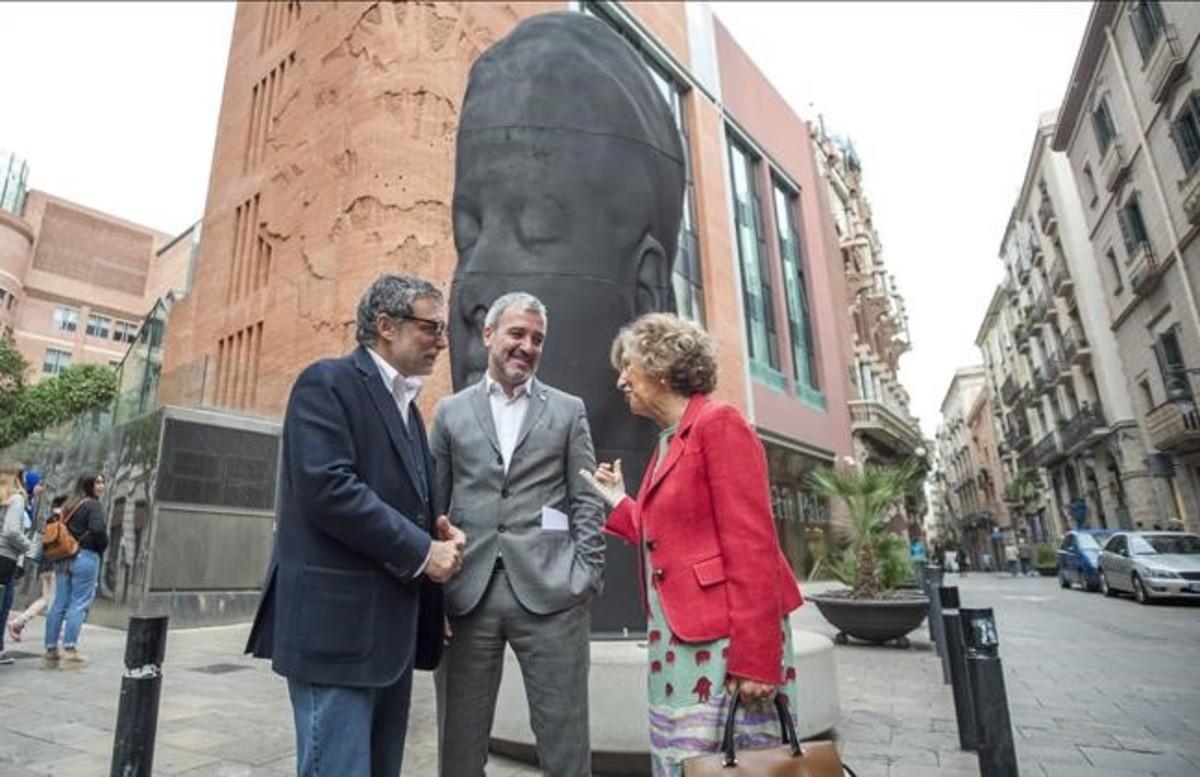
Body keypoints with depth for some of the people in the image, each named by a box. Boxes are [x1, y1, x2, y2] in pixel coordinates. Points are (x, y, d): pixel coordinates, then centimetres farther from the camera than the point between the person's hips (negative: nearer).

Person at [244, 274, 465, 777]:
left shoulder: (406, 406, 18)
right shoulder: (328, 382, -8)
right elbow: (328, 488, -21)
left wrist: (440, 532, -1)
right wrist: (421, 551, -16)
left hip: (390, 626, 9)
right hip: (338, 620, -8)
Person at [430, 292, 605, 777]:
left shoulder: (568, 410, 10)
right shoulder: (451, 412, 12)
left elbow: (588, 501, 6)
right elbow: (433, 505, 10)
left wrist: (585, 578, -4)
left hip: (550, 591, -1)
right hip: (467, 592, 1)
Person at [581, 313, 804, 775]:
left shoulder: (719, 423, -11)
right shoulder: (666, 444, 15)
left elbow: (751, 544, -18)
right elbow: (666, 539, 12)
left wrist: (755, 659, -21)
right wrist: (620, 504, 19)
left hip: (724, 642, -9)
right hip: (676, 644, 9)